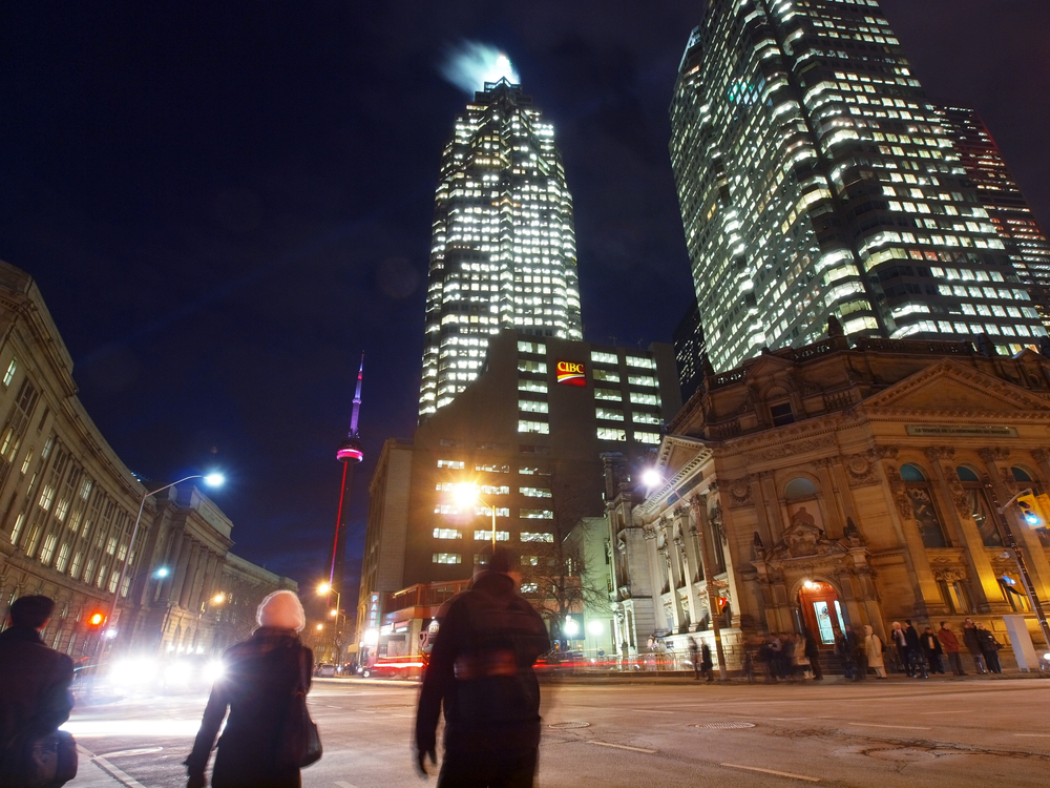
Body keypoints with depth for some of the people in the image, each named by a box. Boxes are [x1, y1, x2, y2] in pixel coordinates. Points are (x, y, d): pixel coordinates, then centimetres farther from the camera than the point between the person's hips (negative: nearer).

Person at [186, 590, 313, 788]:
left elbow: (213, 713, -1)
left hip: (232, 758, 2)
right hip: (278, 764, -2)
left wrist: (196, 768, 6)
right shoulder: (301, 655, -9)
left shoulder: (236, 652, -3)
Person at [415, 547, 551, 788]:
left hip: (471, 734, -4)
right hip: (521, 731, 4)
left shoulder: (462, 607, -6)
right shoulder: (527, 612, 8)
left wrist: (425, 734, -4)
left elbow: (437, 673, -8)